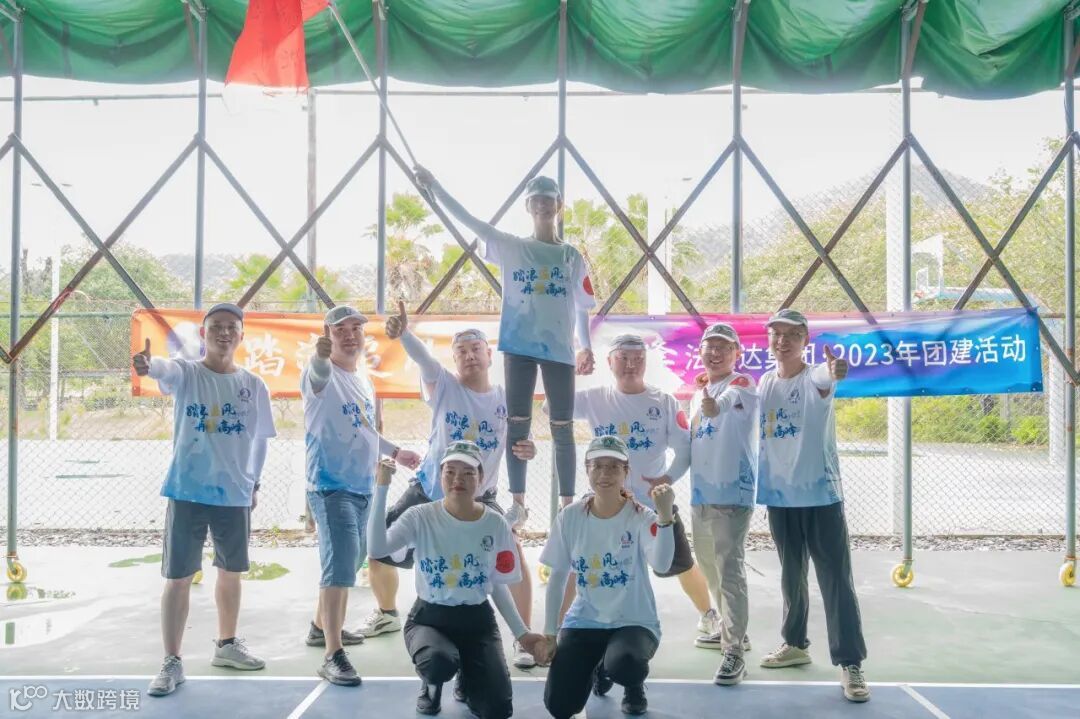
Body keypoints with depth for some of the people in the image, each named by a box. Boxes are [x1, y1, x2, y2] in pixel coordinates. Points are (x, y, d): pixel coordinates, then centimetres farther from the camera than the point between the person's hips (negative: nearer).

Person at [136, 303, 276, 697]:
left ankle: (226, 644, 35)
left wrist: (254, 481, 11)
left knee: (231, 572, 16)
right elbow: (166, 369, -31)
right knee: (178, 577, 0)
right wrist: (148, 365, -54)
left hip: (235, 494, 3)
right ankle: (172, 662, 11)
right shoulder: (186, 373, -6)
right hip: (187, 492, -3)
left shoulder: (254, 386, 3)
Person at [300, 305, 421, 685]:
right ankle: (333, 656, -13)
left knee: (348, 561, 20)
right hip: (331, 486, -8)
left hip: (362, 486, 9)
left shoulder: (364, 383, 13)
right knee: (340, 564, -16)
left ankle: (321, 627, 39)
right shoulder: (322, 376, -11)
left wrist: (395, 451, 34)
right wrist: (319, 355, -60)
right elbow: (318, 373, -38)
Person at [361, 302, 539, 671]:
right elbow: (422, 356, -32)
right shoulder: (443, 385, -12)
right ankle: (387, 613, 39)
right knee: (378, 551, 7)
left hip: (480, 500, 0)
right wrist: (403, 332, -54)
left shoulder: (506, 398, -6)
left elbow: (516, 443, -1)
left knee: (514, 554, -20)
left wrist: (527, 450, -27)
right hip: (429, 492, 1)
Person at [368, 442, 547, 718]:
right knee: (441, 661, -37)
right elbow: (377, 549, -30)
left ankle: (468, 683, 29)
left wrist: (521, 632, 2)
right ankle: (431, 685, 4)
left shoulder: (496, 525, -5)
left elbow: (498, 586, 5)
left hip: (477, 621, 2)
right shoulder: (420, 517, -12)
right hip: (428, 618, -2)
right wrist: (381, 489, -31)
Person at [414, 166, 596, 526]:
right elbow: (469, 220, -1)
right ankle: (518, 502, 15)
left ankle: (568, 505, 12)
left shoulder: (572, 257, 7)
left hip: (559, 348, 0)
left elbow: (581, 307, 9)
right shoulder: (511, 247, 6)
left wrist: (585, 346, 0)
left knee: (562, 428, 4)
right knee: (517, 425, 5)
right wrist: (434, 186, -8)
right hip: (519, 345, 0)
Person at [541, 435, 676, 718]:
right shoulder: (570, 517, -5)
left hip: (634, 621, -3)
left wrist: (665, 514, -46)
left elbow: (661, 564, -31)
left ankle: (634, 685, 5)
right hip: (584, 622, 3)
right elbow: (557, 577, 3)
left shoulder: (641, 517, -13)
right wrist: (549, 632, 2)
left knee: (622, 664, -36)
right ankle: (599, 667, 27)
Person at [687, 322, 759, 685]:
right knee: (710, 567, 18)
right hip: (701, 493, 8)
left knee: (730, 570, -12)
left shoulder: (741, 383, -6)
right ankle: (731, 630, 35)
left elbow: (727, 400, -27)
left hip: (732, 493, -8)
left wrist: (713, 404, -42)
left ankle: (735, 652, -8)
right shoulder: (698, 392, 17)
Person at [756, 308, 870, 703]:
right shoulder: (763, 383, 6)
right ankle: (795, 644, 34)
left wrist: (835, 371, -62)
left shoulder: (815, 378, -12)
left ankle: (850, 664, 5)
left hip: (820, 493, -5)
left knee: (836, 580, -2)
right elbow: (753, 427, 19)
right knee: (791, 576, 18)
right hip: (779, 495, 5)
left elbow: (825, 377, -37)